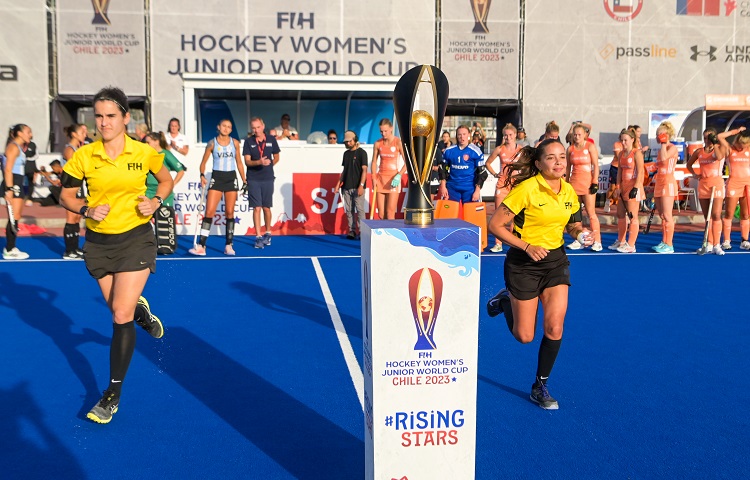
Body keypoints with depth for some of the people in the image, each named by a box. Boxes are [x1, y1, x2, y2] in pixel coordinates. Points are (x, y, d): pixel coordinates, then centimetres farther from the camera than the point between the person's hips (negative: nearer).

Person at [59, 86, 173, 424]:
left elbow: (166, 180, 12)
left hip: (136, 238, -2)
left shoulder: (144, 153, -6)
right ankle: (142, 311, 55)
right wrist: (87, 210, -16)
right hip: (99, 241, 3)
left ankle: (113, 395, 4)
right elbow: (66, 196, 4)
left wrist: (156, 201, -8)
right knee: (119, 309, 15)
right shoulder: (83, 156, -5)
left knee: (122, 316, -9)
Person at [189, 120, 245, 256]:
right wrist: (202, 175, -13)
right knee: (209, 212, -9)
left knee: (230, 213, 3)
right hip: (216, 178, -2)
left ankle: (229, 245, 10)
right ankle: (201, 246, -9)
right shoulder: (212, 143, -1)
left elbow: (239, 163, 11)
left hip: (231, 179, 2)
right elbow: (203, 162, 4)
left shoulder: (235, 143, 5)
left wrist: (244, 181, 9)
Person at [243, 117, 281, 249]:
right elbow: (247, 161, -8)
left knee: (266, 208, 9)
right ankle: (258, 237, -1)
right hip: (253, 180, -1)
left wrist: (269, 164, 4)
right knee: (256, 208, -4)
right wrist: (259, 162, -24)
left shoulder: (271, 140, 3)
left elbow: (276, 158, 16)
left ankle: (268, 233, 26)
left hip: (268, 179, 1)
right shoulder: (248, 142, 0)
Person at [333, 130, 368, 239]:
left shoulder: (361, 153, -3)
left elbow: (364, 170, -9)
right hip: (346, 187, 6)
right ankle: (352, 231, 11)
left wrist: (361, 185, -18)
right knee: (349, 210, 6)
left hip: (357, 187, -6)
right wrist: (338, 184, 13)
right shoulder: (346, 153, 15)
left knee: (359, 209, -7)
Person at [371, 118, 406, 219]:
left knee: (390, 213, -8)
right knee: (381, 214, 5)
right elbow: (374, 162, 12)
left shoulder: (398, 142, -6)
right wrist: (374, 178, 1)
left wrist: (399, 175, -17)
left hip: (393, 179, -4)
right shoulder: (377, 144, 4)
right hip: (380, 178, 4)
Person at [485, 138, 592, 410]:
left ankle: (540, 387, 15)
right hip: (524, 263, -4)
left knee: (554, 328, -6)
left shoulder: (569, 191, 1)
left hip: (556, 260, 5)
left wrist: (580, 233, -6)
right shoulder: (527, 189, -18)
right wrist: (527, 247, -24)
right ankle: (505, 300, 35)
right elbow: (495, 225, -17)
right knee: (524, 336, 3)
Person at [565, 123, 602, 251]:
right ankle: (578, 241, 13)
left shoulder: (590, 147, -1)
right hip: (574, 183, 4)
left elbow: (596, 165, -4)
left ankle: (597, 242, -4)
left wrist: (595, 183, -11)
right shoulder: (570, 149, 10)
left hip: (588, 183, -4)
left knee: (591, 213, -6)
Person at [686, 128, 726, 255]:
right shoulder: (699, 152, 10)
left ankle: (717, 245, -9)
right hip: (703, 184, 4)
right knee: (707, 217, 7)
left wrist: (714, 144, -17)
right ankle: (709, 245, 13)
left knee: (716, 215, -12)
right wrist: (694, 174, 8)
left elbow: (719, 157, -24)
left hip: (716, 183, -4)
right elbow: (689, 164, 23)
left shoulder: (720, 148, -1)